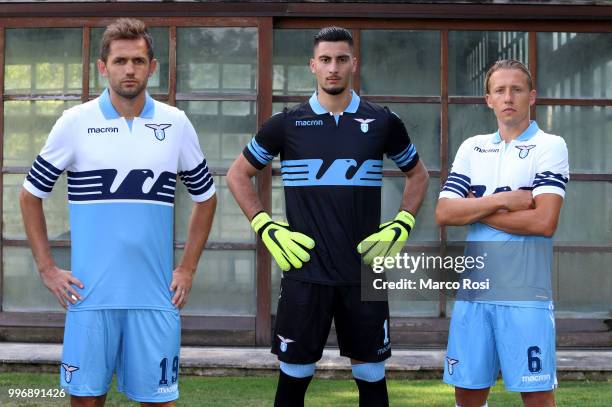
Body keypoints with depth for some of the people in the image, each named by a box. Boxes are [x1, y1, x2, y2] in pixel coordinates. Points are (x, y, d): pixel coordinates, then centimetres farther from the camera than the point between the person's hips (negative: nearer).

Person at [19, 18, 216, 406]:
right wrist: (47, 268, 3)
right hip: (90, 294, -1)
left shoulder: (176, 124, 4)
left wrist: (188, 268, 9)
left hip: (155, 295, 1)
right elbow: (31, 194, 8)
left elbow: (206, 196, 15)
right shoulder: (76, 122, 0)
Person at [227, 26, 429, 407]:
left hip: (365, 271, 1)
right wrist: (266, 228, 0)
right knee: (294, 374, 5)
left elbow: (418, 174, 17)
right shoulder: (287, 123, 1)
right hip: (305, 271, -1)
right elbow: (238, 174, 11)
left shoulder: (382, 122, 3)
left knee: (371, 375, 8)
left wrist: (402, 227, 4)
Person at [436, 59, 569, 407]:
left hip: (526, 294, -4)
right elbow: (444, 213, 2)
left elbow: (544, 221, -14)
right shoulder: (472, 148, 13)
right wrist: (502, 200, -10)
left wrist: (476, 209, -5)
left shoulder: (550, 146, -1)